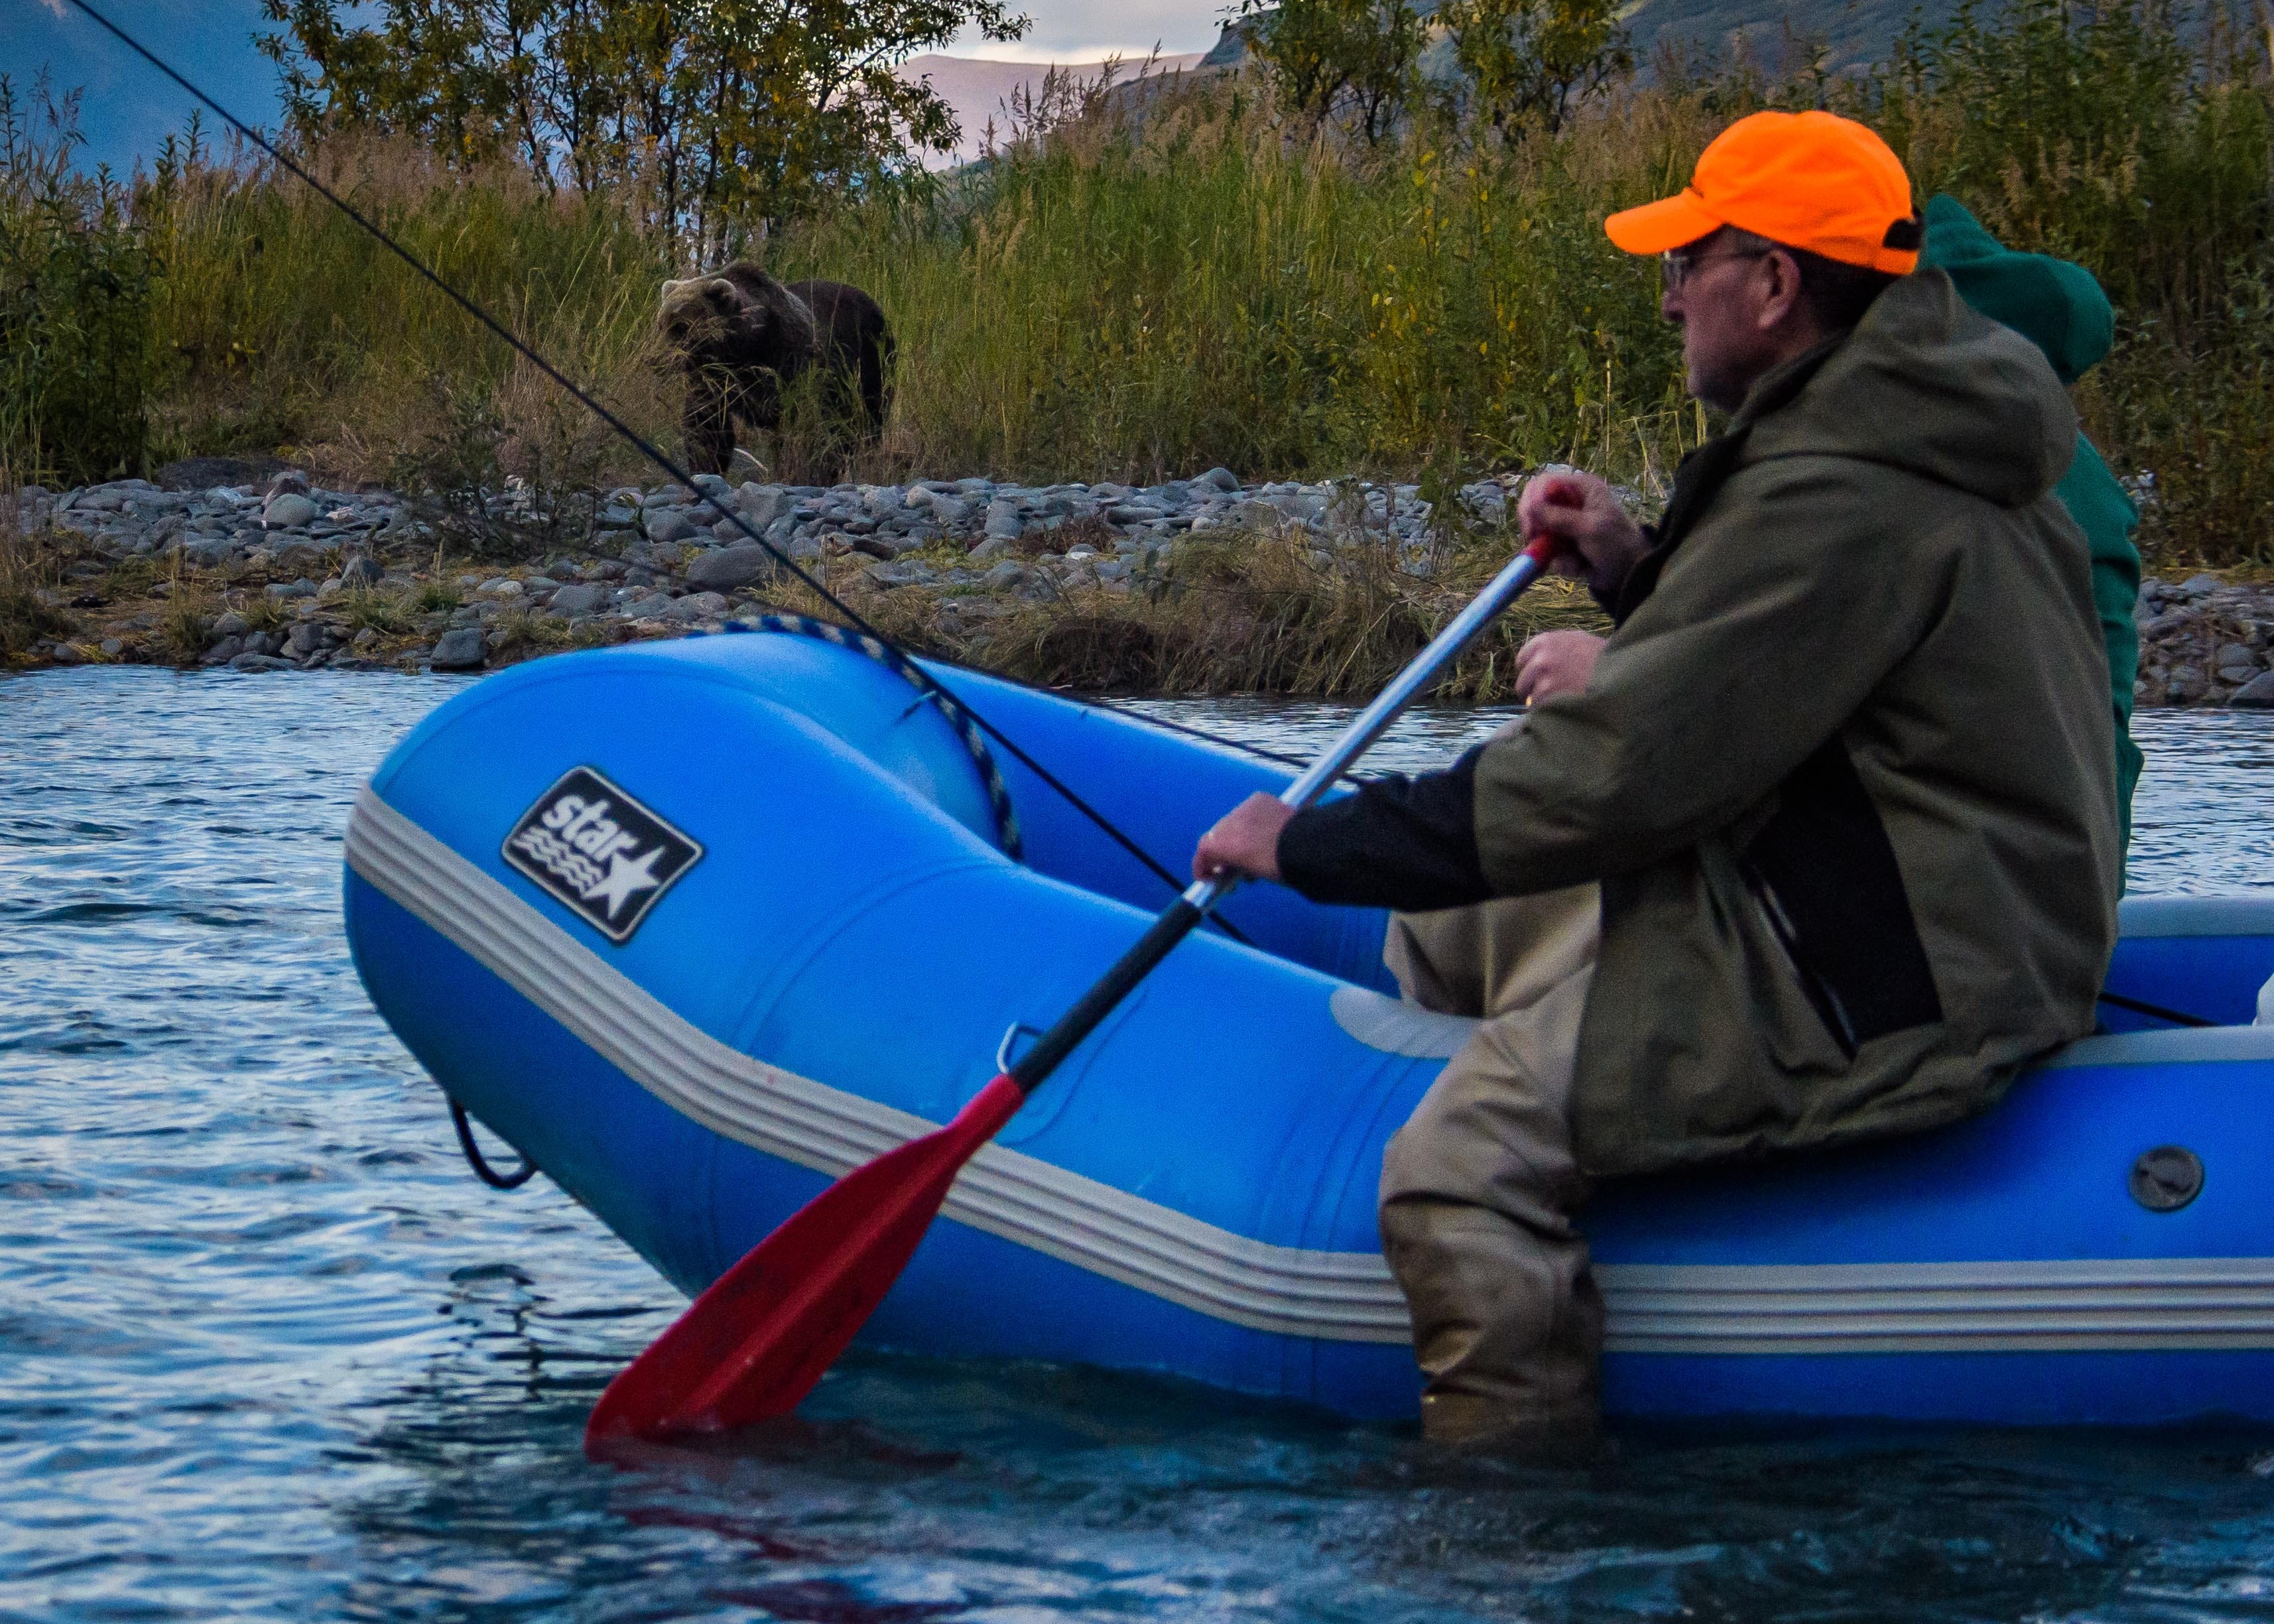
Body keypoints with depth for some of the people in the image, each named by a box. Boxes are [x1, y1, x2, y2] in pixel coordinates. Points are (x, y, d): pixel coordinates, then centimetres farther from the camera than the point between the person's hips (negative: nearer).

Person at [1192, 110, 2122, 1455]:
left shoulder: (1838, 504, -23)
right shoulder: (1909, 432, 10)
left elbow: (1618, 774, -24)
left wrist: (1317, 843, -16)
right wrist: (1641, 574, 6)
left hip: (1882, 1003, -12)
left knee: (1462, 1168, -23)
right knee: (1444, 927, 21)